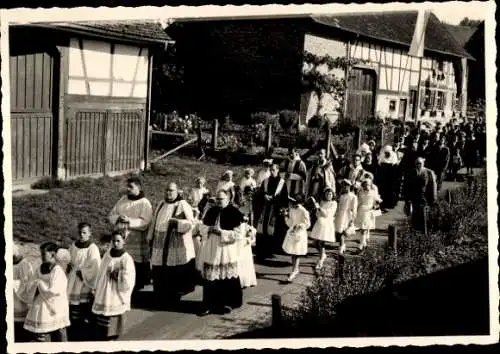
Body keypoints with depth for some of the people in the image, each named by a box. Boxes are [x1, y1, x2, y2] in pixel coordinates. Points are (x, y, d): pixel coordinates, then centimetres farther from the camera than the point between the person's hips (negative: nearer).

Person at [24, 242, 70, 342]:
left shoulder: (57, 271, -15)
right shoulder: (40, 269, 6)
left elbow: (53, 291, -21)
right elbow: (31, 288, 9)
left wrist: (39, 283, -9)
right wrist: (37, 284, -13)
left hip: (55, 311, -7)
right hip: (40, 309, 7)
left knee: (58, 338, 4)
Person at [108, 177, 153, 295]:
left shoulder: (145, 203, -5)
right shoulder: (123, 200, 12)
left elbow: (145, 223, -16)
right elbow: (112, 214, 11)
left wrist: (129, 221, -28)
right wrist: (118, 218, -12)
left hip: (137, 246, -5)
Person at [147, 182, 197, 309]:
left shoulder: (183, 205, -5)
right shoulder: (161, 205, 14)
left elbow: (191, 223, -15)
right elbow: (154, 222, 20)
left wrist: (176, 222, -29)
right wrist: (151, 238, 17)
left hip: (176, 247, -6)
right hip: (160, 246, 6)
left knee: (174, 274, -2)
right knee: (159, 275, 6)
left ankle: (172, 300, 9)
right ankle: (161, 300, 18)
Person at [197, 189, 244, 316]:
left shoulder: (234, 212, -8)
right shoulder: (211, 211, 9)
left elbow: (239, 233, -14)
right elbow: (202, 227, 15)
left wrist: (221, 232, -19)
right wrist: (209, 229, -8)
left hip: (226, 252, -4)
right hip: (211, 251, 5)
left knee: (227, 278, 4)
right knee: (210, 278, 4)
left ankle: (228, 303, 18)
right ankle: (209, 305, 11)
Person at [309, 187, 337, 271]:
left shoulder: (334, 203, -6)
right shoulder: (322, 202, 10)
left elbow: (327, 214, -14)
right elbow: (317, 214, 13)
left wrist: (319, 207, -19)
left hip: (327, 224, -5)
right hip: (319, 223, 5)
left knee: (321, 242, -8)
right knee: (317, 242, 6)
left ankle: (320, 262, 4)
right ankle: (323, 255, 33)